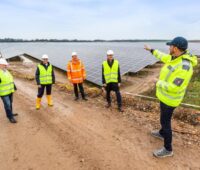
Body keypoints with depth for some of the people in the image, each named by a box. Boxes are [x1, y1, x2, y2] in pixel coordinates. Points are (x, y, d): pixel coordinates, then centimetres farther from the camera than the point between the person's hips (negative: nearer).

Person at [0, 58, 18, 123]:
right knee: (7, 105, -3)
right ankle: (10, 117, 7)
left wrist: (14, 86, 27)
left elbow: (11, 79, 19)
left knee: (10, 103, 19)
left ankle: (10, 113, 35)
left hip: (10, 91, 8)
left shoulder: (6, 71, 8)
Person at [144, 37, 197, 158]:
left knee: (165, 121, 3)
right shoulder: (175, 58, -4)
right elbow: (163, 57, 16)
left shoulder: (184, 67, -33)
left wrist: (159, 83, -17)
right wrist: (151, 50, 27)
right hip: (166, 95, 9)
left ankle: (168, 149, 21)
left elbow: (174, 87, -33)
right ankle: (162, 133, 51)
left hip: (170, 98, -9)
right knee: (165, 117, 27)